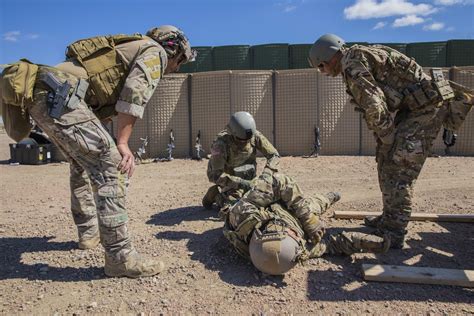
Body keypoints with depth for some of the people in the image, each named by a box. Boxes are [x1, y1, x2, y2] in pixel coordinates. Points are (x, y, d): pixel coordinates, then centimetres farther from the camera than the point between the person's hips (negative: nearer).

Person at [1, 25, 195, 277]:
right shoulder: (155, 52, 6)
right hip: (59, 96, -10)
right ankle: (120, 256, -11)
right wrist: (122, 143, -16)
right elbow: (134, 93, -14)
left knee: (83, 163, 23)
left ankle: (89, 233, 33)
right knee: (111, 167, -13)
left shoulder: (133, 49, 32)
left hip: (39, 94, 10)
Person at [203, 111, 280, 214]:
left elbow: (274, 155, -16)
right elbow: (214, 175, -40)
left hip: (246, 176, 5)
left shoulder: (255, 135, -25)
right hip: (226, 175, -5)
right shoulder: (221, 143, -38)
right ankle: (215, 194, 9)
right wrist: (239, 182, -49)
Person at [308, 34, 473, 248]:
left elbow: (373, 106, -23)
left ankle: (393, 234, -4)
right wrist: (385, 141, 14)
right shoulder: (360, 56, 17)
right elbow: (378, 101, 19)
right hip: (412, 106, 10)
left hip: (427, 104, -10)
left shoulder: (351, 63, -15)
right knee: (387, 162, 13)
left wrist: (387, 139, -10)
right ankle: (389, 220, 24)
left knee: (399, 170, -11)